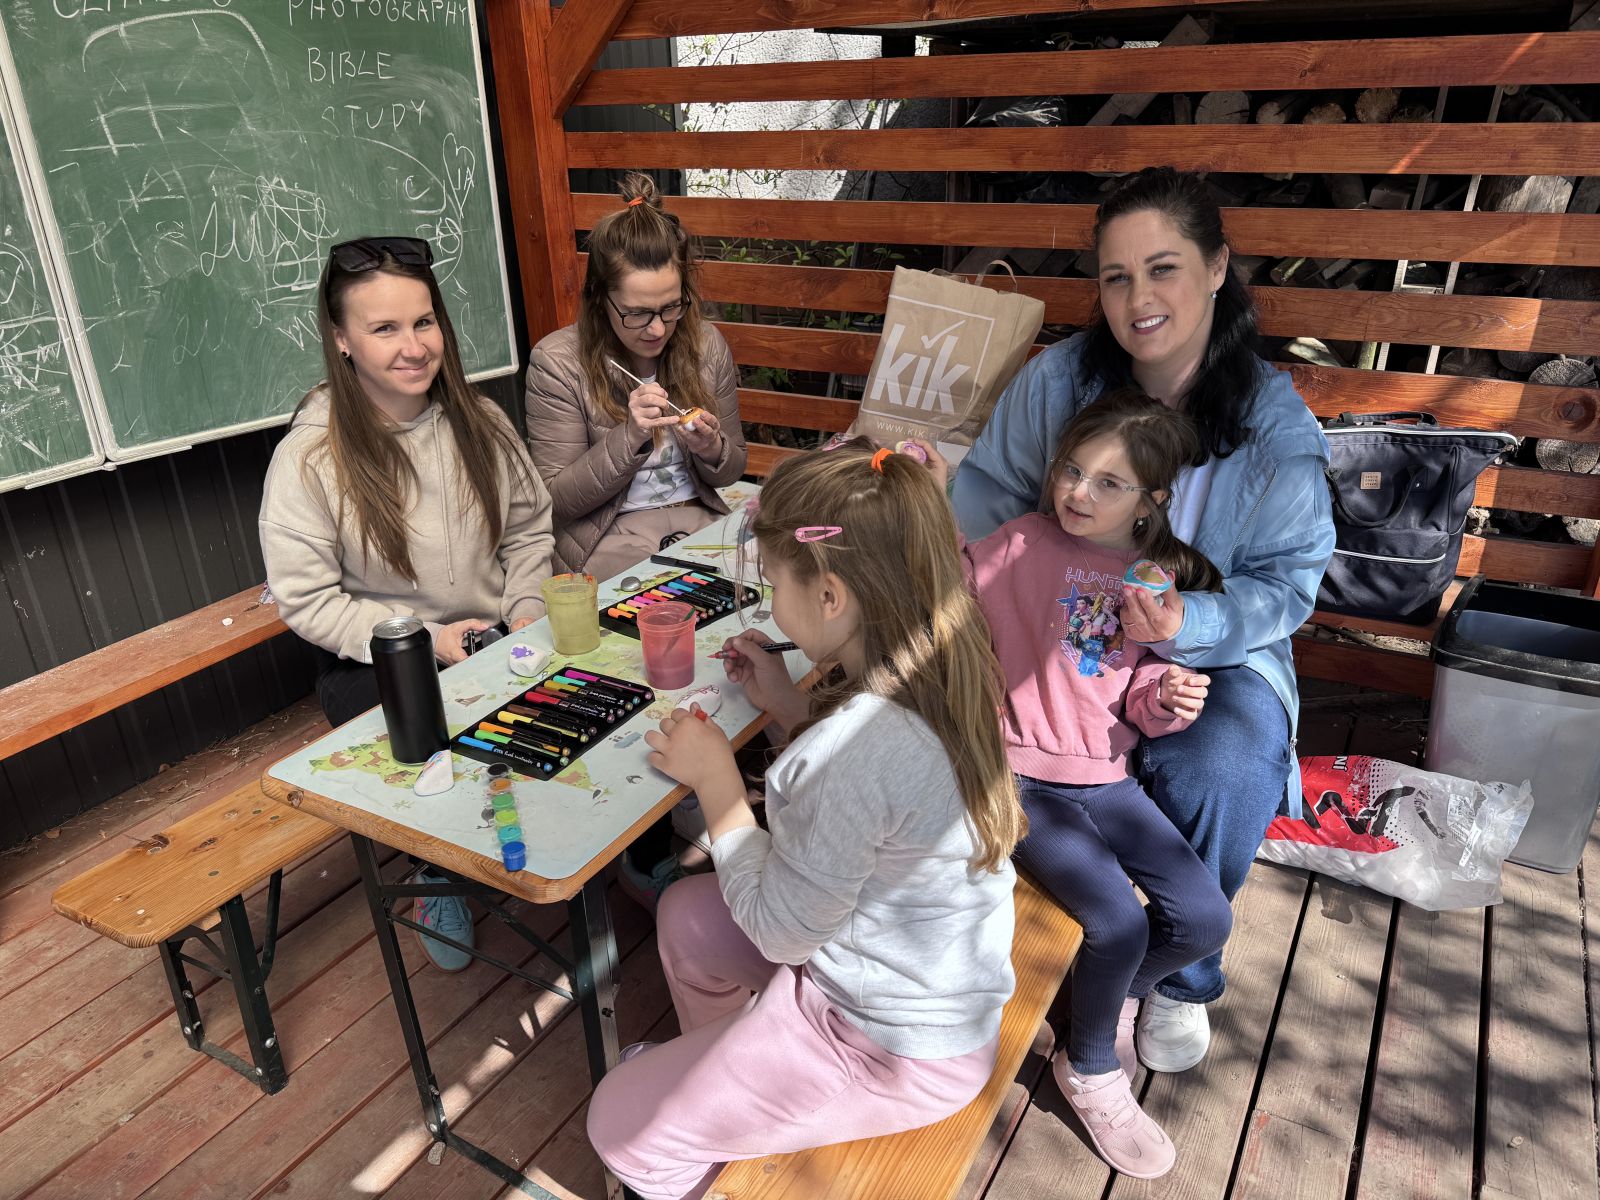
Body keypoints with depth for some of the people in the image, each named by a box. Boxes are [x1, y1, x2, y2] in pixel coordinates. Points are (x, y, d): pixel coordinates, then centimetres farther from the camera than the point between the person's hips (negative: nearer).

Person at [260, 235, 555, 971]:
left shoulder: (479, 420, 1)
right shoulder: (308, 458, -13)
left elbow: (529, 528, 10)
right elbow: (306, 600, -11)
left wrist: (525, 609, -6)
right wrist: (425, 640, -18)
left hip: (496, 639, 4)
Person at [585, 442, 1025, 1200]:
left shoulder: (854, 751, -37)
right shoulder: (937, 670, -10)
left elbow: (780, 932, -22)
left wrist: (716, 779, -14)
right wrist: (783, 701, 3)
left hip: (896, 1050, -9)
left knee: (622, 1126, 5)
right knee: (685, 914, 23)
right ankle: (714, 1079, 45)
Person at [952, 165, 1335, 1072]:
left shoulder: (1276, 425, -11)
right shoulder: (1058, 379, -6)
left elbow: (1286, 584, -8)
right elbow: (990, 491, 3)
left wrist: (1190, 623, -29)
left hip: (1215, 652, -1)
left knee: (1227, 771, -32)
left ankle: (1180, 974, 5)